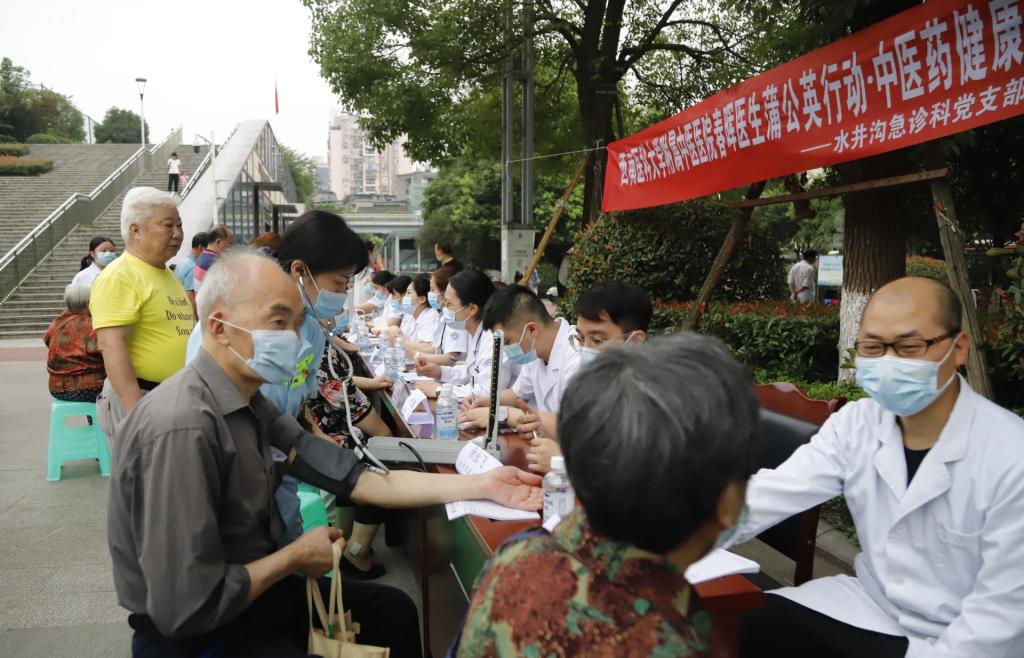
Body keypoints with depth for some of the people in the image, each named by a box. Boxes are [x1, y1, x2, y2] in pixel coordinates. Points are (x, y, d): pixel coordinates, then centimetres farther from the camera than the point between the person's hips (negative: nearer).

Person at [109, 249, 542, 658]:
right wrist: (296, 558, -16)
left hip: (254, 593, 8)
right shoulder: (181, 428, -29)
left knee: (394, 611, 18)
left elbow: (355, 478, -5)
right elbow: (185, 608, -29)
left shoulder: (250, 405, -1)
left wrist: (481, 486, -8)